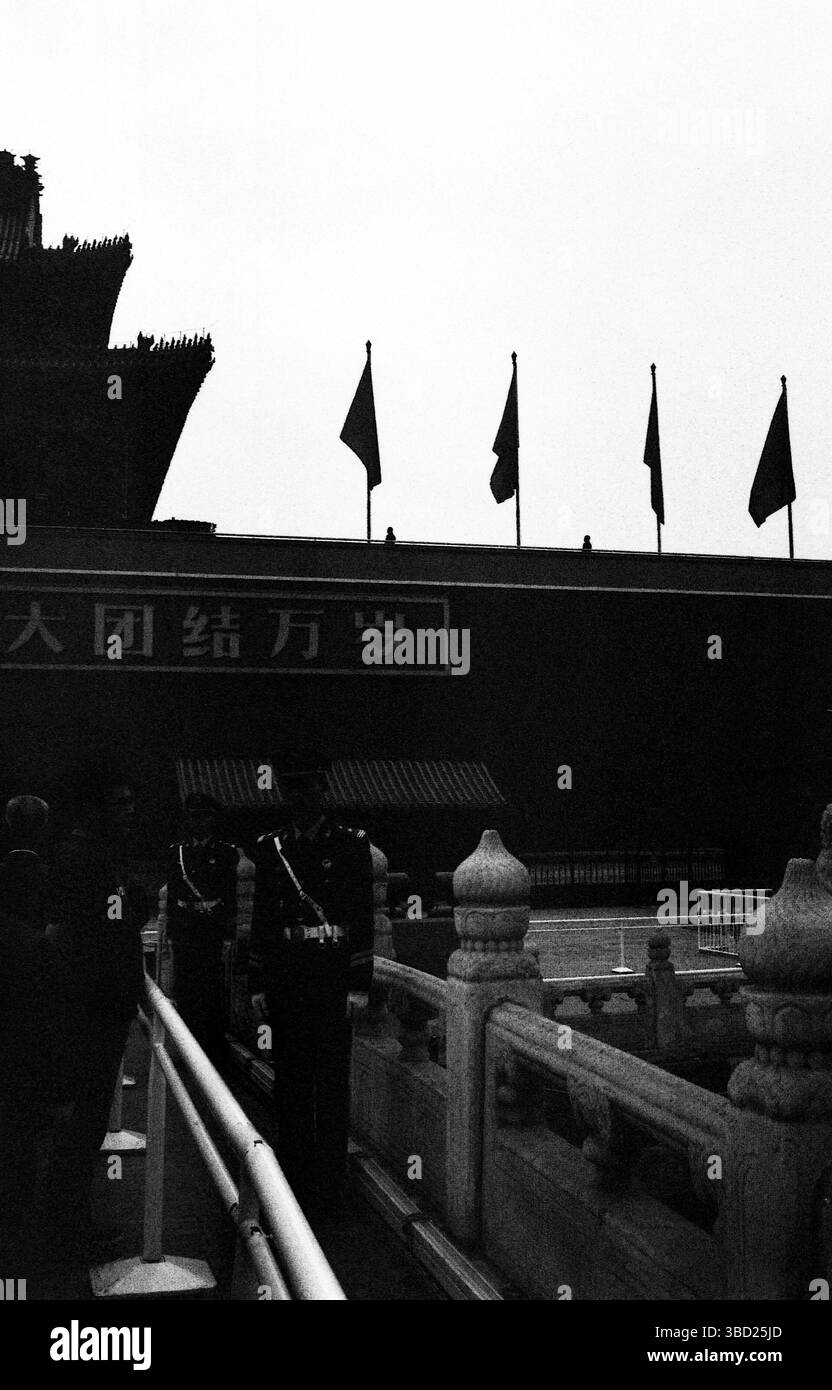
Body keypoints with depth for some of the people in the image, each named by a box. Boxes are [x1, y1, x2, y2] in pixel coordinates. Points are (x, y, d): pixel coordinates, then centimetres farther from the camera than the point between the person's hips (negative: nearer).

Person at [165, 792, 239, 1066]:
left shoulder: (226, 853, 4)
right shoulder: (176, 852, 14)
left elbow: (231, 896, 1)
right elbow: (172, 895, 14)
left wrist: (229, 933, -4)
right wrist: (172, 931, 8)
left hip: (213, 930, -3)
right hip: (184, 930, 3)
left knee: (211, 990, -4)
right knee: (184, 991, 4)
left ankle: (216, 1051, 4)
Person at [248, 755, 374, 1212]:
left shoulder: (352, 843, 0)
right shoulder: (271, 847, 8)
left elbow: (363, 916, -1)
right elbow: (261, 917, 10)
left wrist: (359, 984, -6)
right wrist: (257, 985, 6)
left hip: (334, 977, -3)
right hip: (284, 977, 3)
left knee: (332, 1080, 0)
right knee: (290, 1079, 9)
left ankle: (330, 1182, 9)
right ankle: (294, 1174, 21)